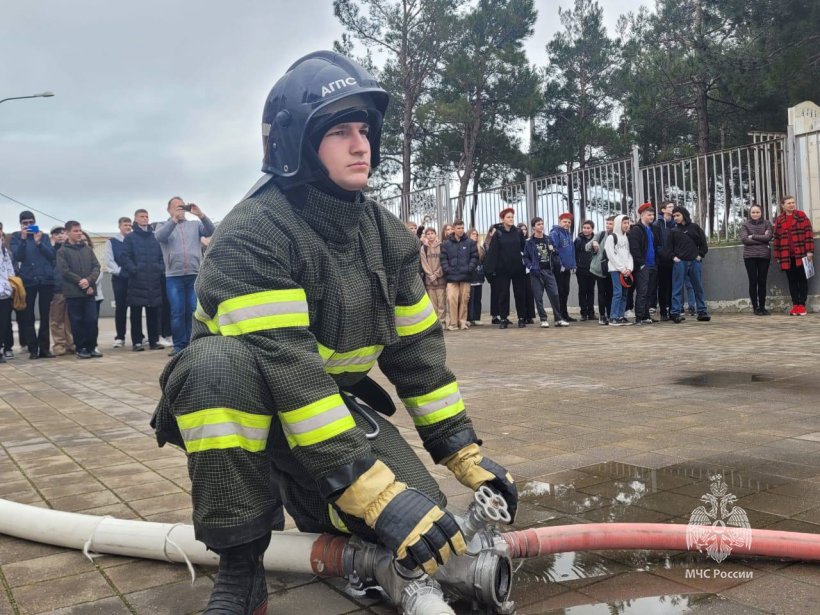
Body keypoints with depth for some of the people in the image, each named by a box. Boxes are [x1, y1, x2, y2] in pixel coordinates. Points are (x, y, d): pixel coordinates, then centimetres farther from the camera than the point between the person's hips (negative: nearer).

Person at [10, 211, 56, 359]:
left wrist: (38, 242, -13)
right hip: (27, 280, -1)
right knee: (28, 317, 0)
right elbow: (17, 257, -7)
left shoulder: (44, 236, 11)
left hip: (46, 279, 1)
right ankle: (33, 349, 4)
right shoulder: (16, 236, 6)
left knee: (45, 316, 2)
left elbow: (52, 255, -1)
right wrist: (23, 239, -16)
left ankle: (44, 348, 7)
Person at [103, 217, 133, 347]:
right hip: (119, 279, -1)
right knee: (120, 308, 1)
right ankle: (120, 337, 6)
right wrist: (119, 271, -11)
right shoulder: (111, 242, 5)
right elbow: (108, 260, -2)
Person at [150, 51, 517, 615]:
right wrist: (372, 490, -38)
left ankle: (294, 485, 16)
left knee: (426, 529, -13)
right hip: (248, 404, -5)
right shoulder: (252, 234, -23)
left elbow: (417, 347, 2)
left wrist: (463, 452, -3)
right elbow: (286, 370, -33)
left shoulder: (387, 235, -2)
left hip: (335, 402, 5)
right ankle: (241, 566, -22)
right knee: (218, 362, -39)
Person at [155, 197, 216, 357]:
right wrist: (174, 219, -17)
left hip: (195, 275, 0)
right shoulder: (164, 226, 13)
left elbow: (210, 231, -2)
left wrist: (200, 214, -16)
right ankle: (179, 345, 6)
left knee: (194, 312, 1)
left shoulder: (195, 225, 15)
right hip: (173, 276, 0)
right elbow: (159, 237, -8)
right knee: (177, 312, 0)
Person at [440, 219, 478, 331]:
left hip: (465, 276, 1)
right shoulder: (446, 244, 6)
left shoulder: (470, 243, 6)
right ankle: (452, 322, -4)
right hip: (451, 277, -1)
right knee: (451, 299, -10)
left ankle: (462, 321, 13)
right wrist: (447, 270, -8)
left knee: (464, 299, 4)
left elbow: (474, 257, 4)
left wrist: (470, 268, -8)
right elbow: (443, 259, 4)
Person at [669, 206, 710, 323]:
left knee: (698, 287, 6)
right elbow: (670, 245, 9)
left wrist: (700, 255, 0)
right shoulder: (674, 230, 6)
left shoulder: (694, 227, 5)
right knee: (677, 288, -3)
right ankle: (676, 313, -2)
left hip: (695, 262, 1)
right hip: (680, 262, -1)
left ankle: (702, 312, 13)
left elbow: (703, 242, 8)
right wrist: (673, 256, -4)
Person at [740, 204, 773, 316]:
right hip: (750, 256, -1)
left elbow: (769, 237, -7)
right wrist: (761, 239, -9)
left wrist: (753, 237, -9)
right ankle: (755, 307, 2)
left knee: (762, 282, 4)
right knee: (753, 282, -2)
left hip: (764, 256, 1)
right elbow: (744, 239, -9)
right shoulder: (745, 225, 5)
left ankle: (762, 307, 11)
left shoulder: (767, 223, 8)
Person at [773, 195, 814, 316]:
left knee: (802, 279, 1)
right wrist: (778, 256, 5)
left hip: (801, 254, -3)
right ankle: (795, 305, 8)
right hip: (787, 256, 3)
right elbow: (777, 238, 9)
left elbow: (808, 233, -3)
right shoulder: (779, 220, 10)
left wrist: (809, 251, -10)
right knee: (792, 280, 5)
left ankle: (802, 305, 4)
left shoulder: (801, 215, 3)